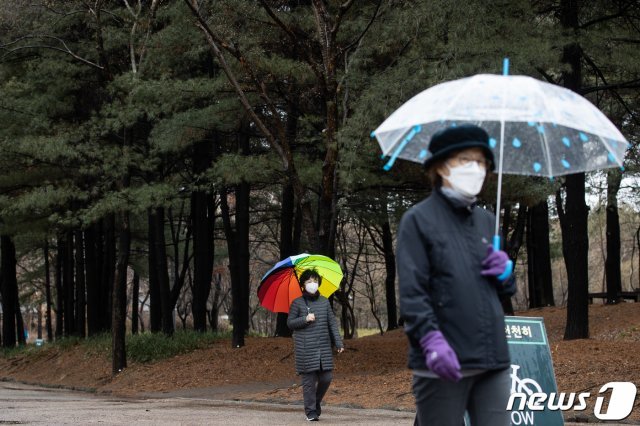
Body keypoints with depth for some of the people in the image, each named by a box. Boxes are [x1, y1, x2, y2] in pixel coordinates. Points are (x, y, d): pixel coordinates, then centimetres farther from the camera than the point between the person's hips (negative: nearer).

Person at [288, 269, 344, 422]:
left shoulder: (324, 302, 10)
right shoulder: (297, 303, 0)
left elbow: (332, 323, 11)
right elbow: (290, 323, 1)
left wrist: (338, 342, 5)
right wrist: (305, 319, -15)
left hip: (324, 347, 4)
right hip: (306, 349, -4)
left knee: (326, 378, 2)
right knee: (309, 380, -2)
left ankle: (316, 402, 27)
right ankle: (311, 411, 6)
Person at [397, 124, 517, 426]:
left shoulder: (487, 221, 18)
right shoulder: (418, 220, 0)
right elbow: (411, 292, -10)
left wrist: (505, 273, 3)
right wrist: (432, 341, -24)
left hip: (492, 359, 6)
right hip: (443, 363, -5)